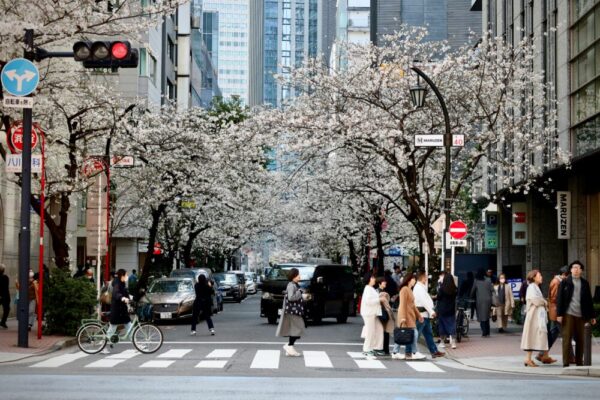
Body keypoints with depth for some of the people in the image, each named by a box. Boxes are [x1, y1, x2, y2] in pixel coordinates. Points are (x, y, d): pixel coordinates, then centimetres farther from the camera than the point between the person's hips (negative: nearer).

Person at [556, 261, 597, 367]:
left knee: (580, 339, 5)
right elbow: (560, 299, 1)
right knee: (567, 338, -3)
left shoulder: (585, 283, 12)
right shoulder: (565, 282, 4)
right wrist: (559, 314, -7)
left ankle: (579, 362, 12)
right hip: (568, 314, -3)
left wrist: (591, 316, 9)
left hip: (580, 315, 3)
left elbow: (589, 300, 13)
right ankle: (566, 362, -1)